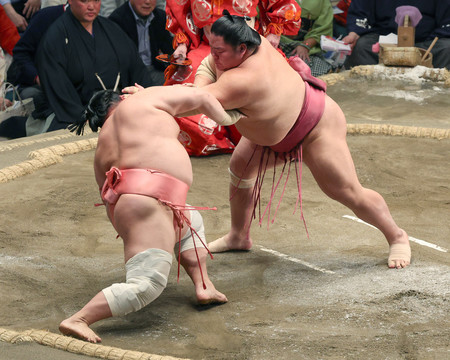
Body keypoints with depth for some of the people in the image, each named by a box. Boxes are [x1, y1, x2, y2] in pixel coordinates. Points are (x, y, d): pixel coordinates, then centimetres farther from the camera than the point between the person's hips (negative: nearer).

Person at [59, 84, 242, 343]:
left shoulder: (103, 149, 27)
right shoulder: (147, 99, 12)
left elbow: (107, 192, 24)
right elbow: (201, 98, 17)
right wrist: (227, 119, 33)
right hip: (146, 201, -9)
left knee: (192, 222, 35)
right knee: (147, 285, -18)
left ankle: (204, 288, 23)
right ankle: (77, 321, -21)